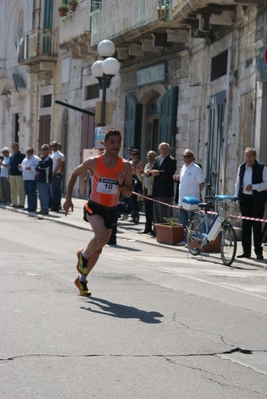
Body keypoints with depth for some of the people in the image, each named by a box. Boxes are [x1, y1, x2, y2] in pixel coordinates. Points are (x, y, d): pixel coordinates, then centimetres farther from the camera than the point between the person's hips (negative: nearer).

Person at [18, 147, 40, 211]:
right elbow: (23, 168, 30)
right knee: (28, 193, 10)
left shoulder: (36, 158, -6)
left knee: (32, 193, -9)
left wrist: (30, 168, -25)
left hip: (32, 179, -9)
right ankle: (29, 206, 17)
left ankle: (33, 207, -6)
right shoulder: (25, 159, 21)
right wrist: (20, 167, 8)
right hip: (25, 178, 9)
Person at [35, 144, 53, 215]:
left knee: (44, 195, -7)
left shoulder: (48, 159, -9)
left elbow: (42, 165, -23)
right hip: (39, 179, 9)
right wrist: (38, 168, -7)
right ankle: (42, 209, 18)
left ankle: (45, 209, -4)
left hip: (45, 180, -9)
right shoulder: (42, 158, 19)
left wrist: (41, 159, -6)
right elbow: (36, 168, 15)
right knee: (41, 195, 12)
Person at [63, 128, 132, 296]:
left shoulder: (125, 166, -5)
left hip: (111, 210, 3)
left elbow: (129, 193, -1)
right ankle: (83, 255, 3)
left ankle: (82, 279, 31)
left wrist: (121, 184, -23)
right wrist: (68, 199, 1)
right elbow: (74, 174, 6)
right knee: (102, 238, -29)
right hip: (95, 207, -3)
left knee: (98, 249, 11)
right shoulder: (94, 162, -9)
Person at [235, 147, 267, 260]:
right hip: (244, 199, 5)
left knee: (257, 226, -4)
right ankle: (246, 251, 12)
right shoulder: (241, 167, 13)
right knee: (245, 226, 7)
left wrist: (253, 187, -19)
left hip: (257, 200, -5)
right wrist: (236, 196, 10)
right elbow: (238, 183, 19)